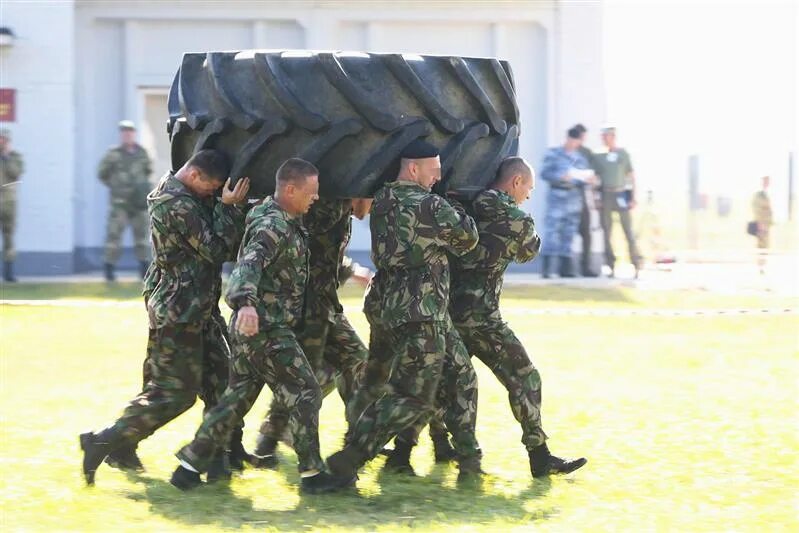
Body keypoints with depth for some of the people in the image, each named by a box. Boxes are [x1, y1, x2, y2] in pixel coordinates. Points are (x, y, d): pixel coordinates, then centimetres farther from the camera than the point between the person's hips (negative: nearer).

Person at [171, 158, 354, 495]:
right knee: (304, 393, -4)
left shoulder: (288, 223, 13)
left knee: (238, 397, 14)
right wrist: (246, 302, -54)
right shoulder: (273, 226, -19)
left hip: (252, 328, 10)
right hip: (265, 329, -10)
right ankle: (312, 474, 0)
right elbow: (250, 264, -35)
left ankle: (189, 466, 15)